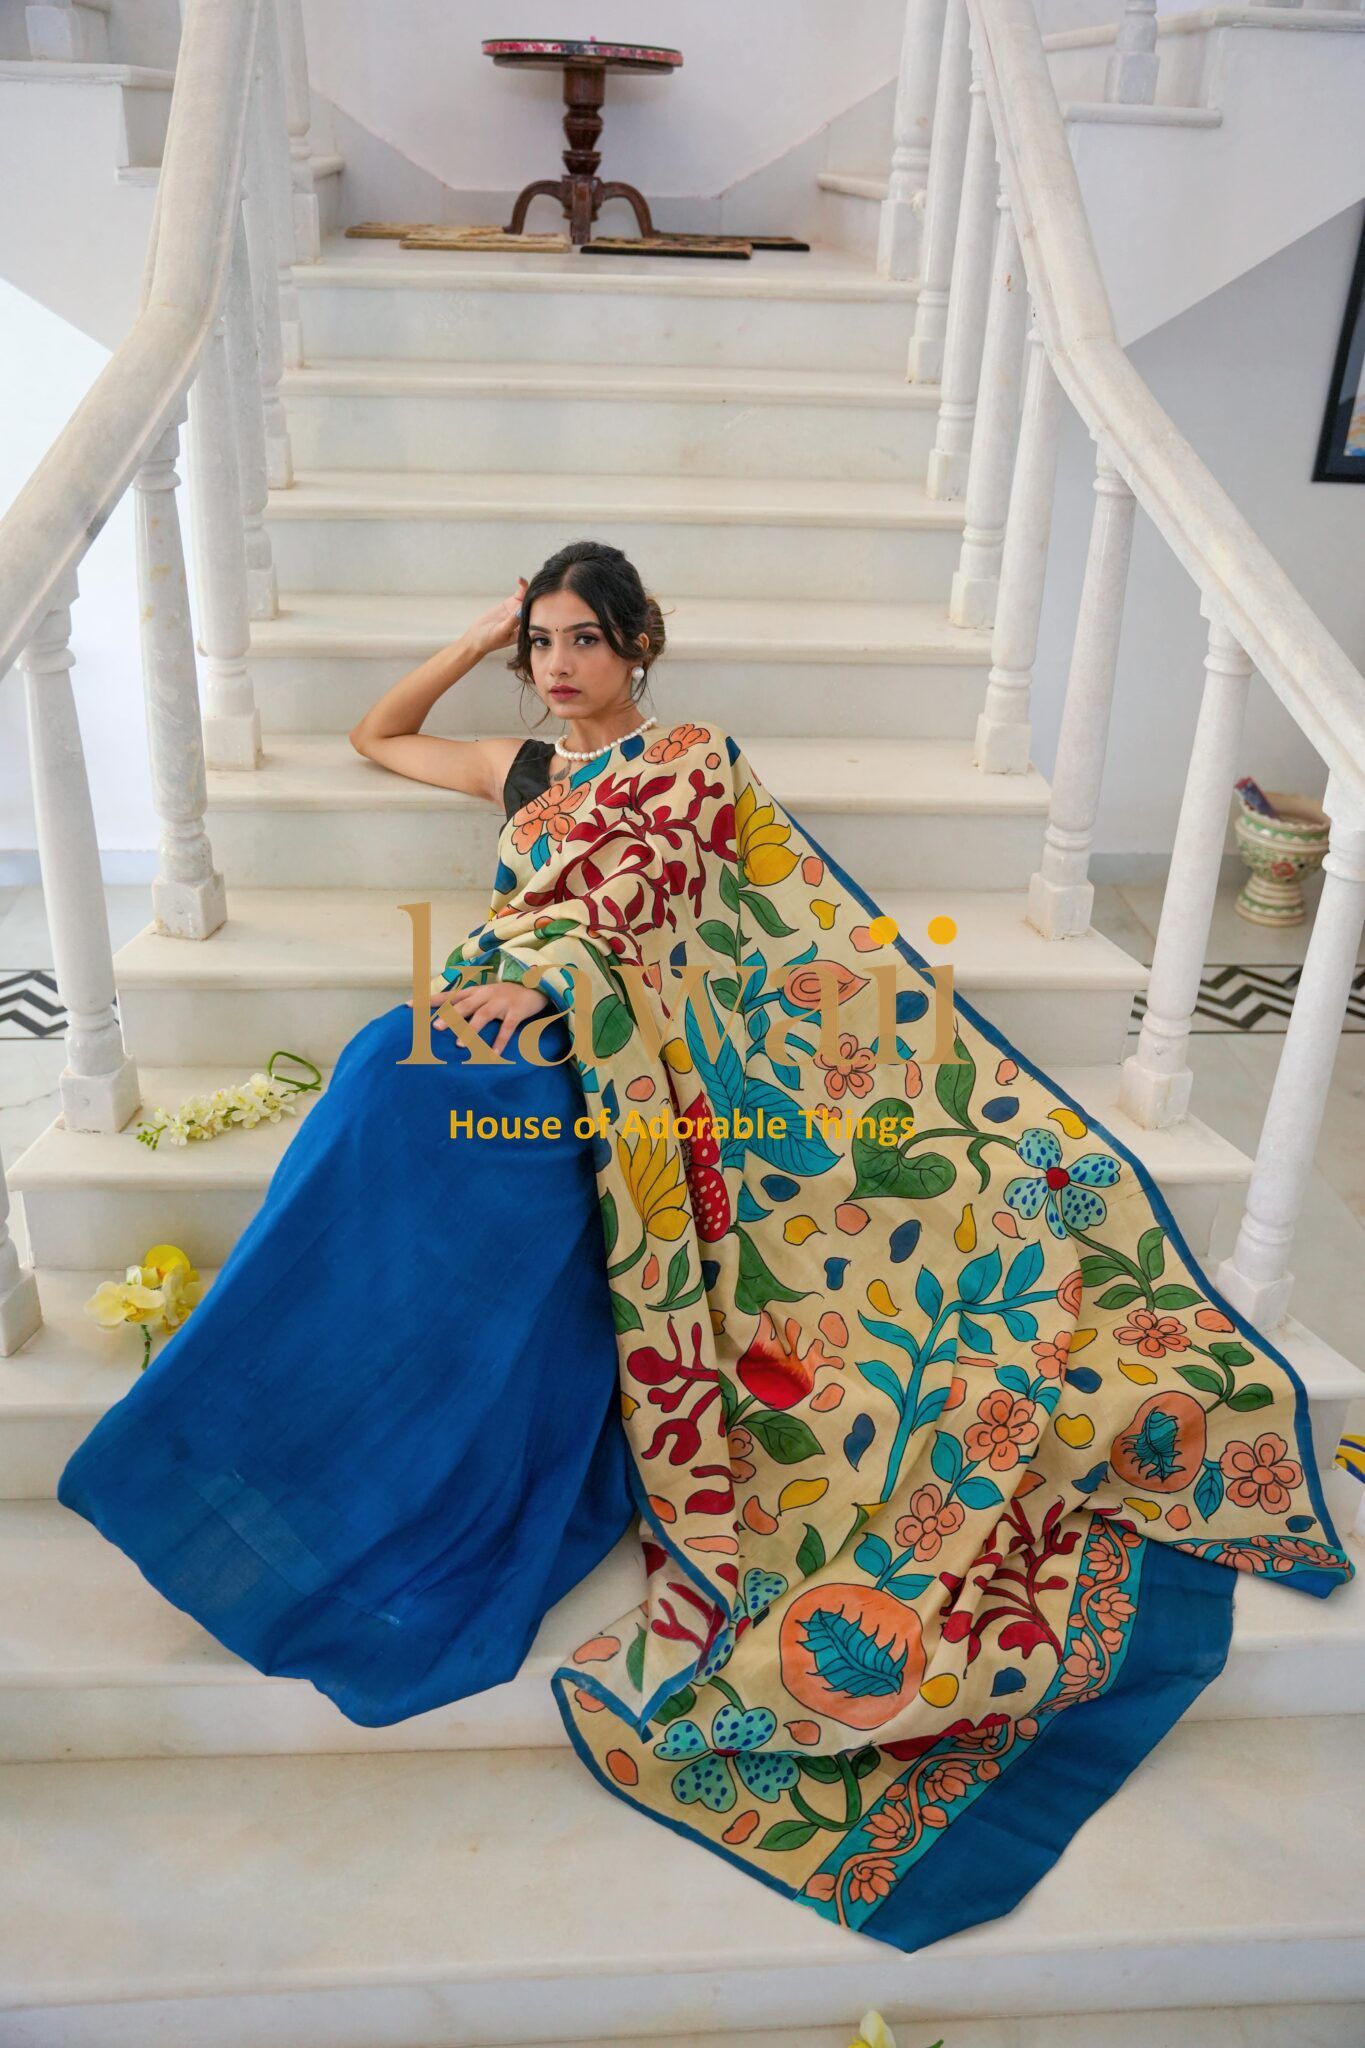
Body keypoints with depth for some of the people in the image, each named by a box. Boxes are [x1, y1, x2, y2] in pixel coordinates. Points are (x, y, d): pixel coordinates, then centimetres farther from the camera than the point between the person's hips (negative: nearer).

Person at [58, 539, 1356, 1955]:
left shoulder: (695, 756, 16)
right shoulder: (524, 772, 34)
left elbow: (648, 883, -3)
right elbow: (377, 735, 46)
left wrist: (547, 973, -21)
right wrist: (489, 633, 38)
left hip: (622, 1052, -5)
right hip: (532, 1029, 5)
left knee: (410, 1091, -35)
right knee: (393, 1084, -31)